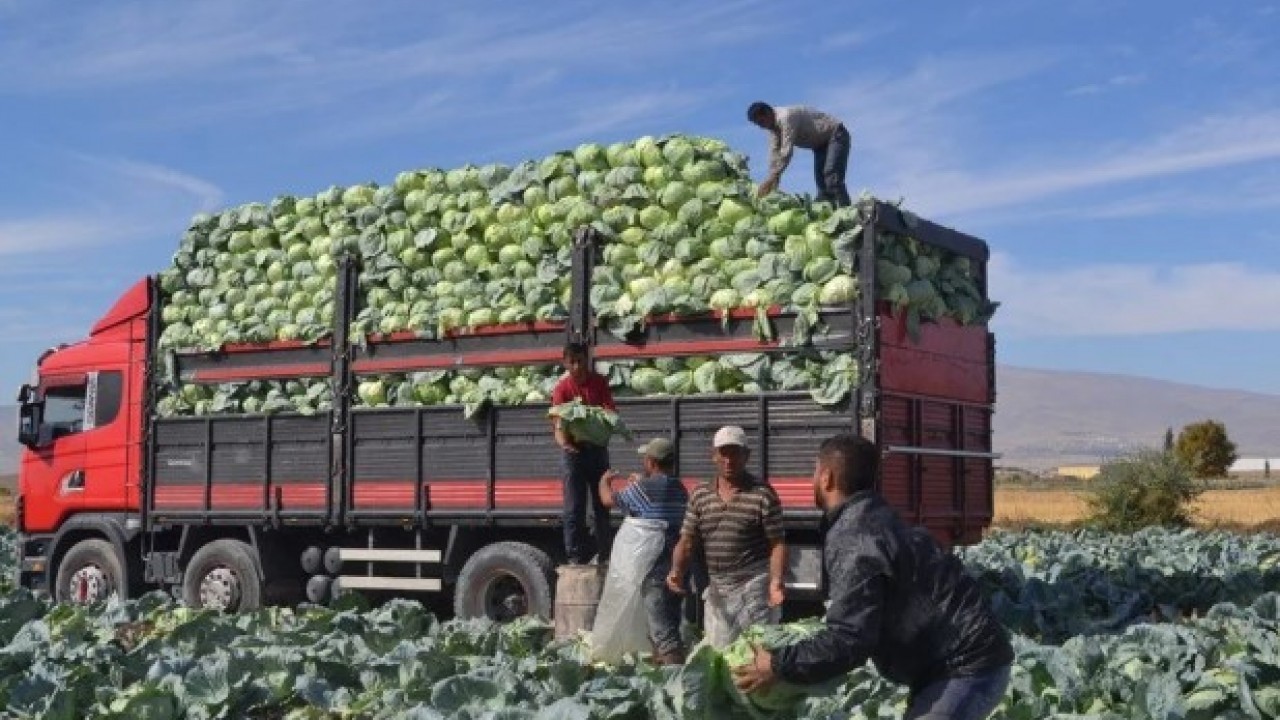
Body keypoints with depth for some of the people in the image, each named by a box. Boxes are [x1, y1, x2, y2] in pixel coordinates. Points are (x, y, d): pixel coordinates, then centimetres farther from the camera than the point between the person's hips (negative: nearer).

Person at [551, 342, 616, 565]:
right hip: (574, 449, -3)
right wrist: (562, 440, -40)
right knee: (574, 507, -3)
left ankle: (603, 554, 19)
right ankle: (576, 556, 1)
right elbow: (558, 421, -19)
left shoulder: (599, 382, -1)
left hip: (597, 448, 3)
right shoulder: (562, 388, -10)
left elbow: (610, 410, -6)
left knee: (601, 504, 10)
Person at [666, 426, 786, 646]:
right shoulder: (699, 496, 8)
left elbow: (777, 544, -7)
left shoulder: (762, 495, -6)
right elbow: (687, 541, 9)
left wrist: (776, 581, -22)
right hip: (716, 592, 5)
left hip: (754, 590, -5)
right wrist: (677, 571, -10)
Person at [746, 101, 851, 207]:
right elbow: (774, 152, -4)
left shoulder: (786, 117, -29)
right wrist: (772, 178, -13)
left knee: (832, 177, -22)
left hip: (836, 135, -10)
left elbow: (786, 151, -34)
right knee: (821, 179, 2)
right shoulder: (773, 124, 0)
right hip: (821, 143, 10)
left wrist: (773, 177, -34)